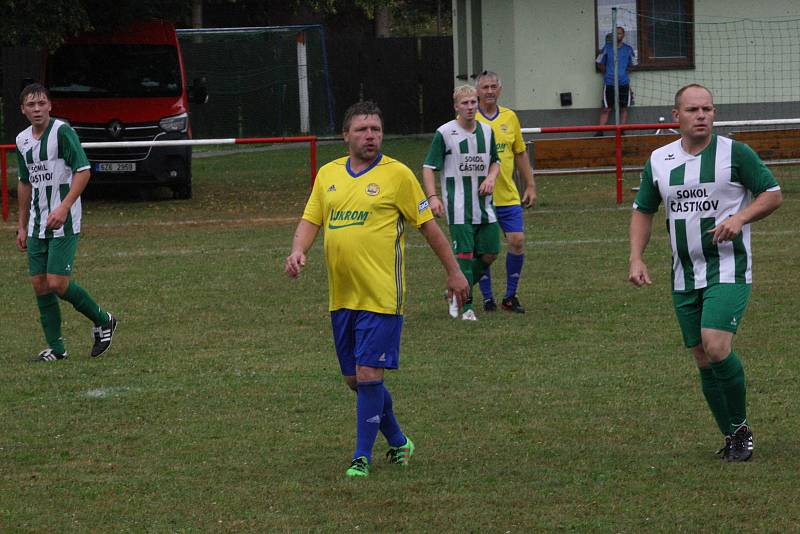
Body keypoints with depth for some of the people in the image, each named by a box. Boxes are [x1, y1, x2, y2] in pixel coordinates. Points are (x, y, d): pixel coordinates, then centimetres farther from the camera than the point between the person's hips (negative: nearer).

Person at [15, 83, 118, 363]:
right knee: (39, 284, 4)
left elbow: (83, 171, -15)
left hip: (63, 223, -7)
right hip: (37, 224, 7)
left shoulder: (62, 131, -12)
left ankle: (103, 321, 9)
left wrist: (64, 207, -24)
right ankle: (56, 348, 12)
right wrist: (22, 226, 21)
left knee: (57, 284, -13)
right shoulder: (22, 140, 10)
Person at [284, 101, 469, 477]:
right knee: (353, 378, 11)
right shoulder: (328, 174, 11)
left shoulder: (396, 174, -4)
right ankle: (398, 443, 29)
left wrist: (453, 271, 3)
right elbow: (311, 219, 12)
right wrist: (298, 251, -9)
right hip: (341, 297, 6)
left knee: (368, 374, -10)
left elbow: (428, 225, 1)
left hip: (381, 295, -6)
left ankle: (363, 456, -1)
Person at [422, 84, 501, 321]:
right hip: (458, 208, -6)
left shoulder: (486, 131, 8)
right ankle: (466, 306, -2)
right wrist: (433, 197, -18)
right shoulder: (445, 133, -7)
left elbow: (495, 161, 23)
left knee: (490, 253, 5)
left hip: (484, 205, 6)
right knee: (464, 254, -9)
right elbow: (429, 168, -5)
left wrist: (491, 178, 1)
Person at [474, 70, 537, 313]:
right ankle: (487, 298, 13)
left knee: (517, 241, -5)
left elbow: (520, 153, 16)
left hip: (508, 195, 3)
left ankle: (510, 296, 7)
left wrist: (530, 186, 14)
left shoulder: (510, 117, 8)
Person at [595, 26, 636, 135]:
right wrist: (608, 73, 7)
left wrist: (623, 72, 11)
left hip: (624, 83, 2)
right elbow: (599, 63, 10)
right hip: (609, 83, -2)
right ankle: (600, 132, -2)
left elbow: (632, 64, 17)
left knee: (624, 108, 4)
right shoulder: (607, 47, 3)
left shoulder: (628, 49, 6)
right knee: (606, 109, -3)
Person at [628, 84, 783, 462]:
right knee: (703, 359, 7)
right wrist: (636, 258, 4)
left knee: (716, 346, -22)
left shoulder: (735, 154, -6)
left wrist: (740, 218, -18)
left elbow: (773, 194, -1)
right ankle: (733, 438, 19)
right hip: (684, 276, 5)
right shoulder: (659, 160, 7)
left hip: (728, 270, -5)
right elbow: (643, 211, 17)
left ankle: (740, 427, -4)